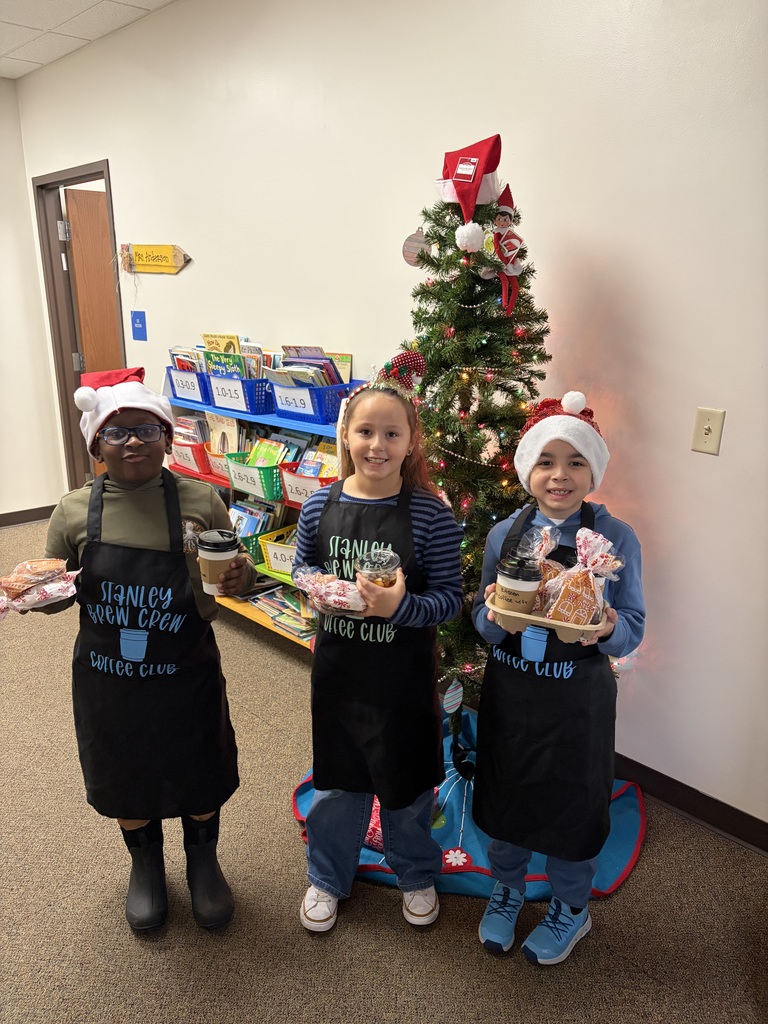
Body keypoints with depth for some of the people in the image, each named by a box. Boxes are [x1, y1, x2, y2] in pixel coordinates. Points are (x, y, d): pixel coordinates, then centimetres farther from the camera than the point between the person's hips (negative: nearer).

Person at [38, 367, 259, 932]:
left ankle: (203, 863, 50)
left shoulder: (201, 500, -11)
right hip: (108, 680, 1)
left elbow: (234, 574, 0)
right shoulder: (74, 511, -7)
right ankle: (146, 865, 52)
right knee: (126, 780, 22)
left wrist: (242, 574, -23)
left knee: (199, 778, 18)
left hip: (187, 676, -1)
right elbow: (56, 593, 4)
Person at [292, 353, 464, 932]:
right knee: (337, 778, 20)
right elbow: (301, 572, 8)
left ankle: (416, 874, 47)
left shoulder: (430, 514, -15)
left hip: (404, 673, -2)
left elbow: (451, 598, -12)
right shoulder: (320, 507, -6)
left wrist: (402, 607, -29)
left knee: (407, 780, 18)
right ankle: (328, 877, 46)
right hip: (338, 667, 2)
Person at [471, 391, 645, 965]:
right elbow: (484, 625, 1)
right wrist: (495, 613, -22)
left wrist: (608, 628, -30)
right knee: (505, 794, 19)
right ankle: (507, 889, 49)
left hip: (577, 700, -2)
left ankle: (571, 910, 44)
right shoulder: (505, 534, -4)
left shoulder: (616, 538, -12)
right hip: (508, 694, 3)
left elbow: (633, 628, -8)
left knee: (572, 804, 15)